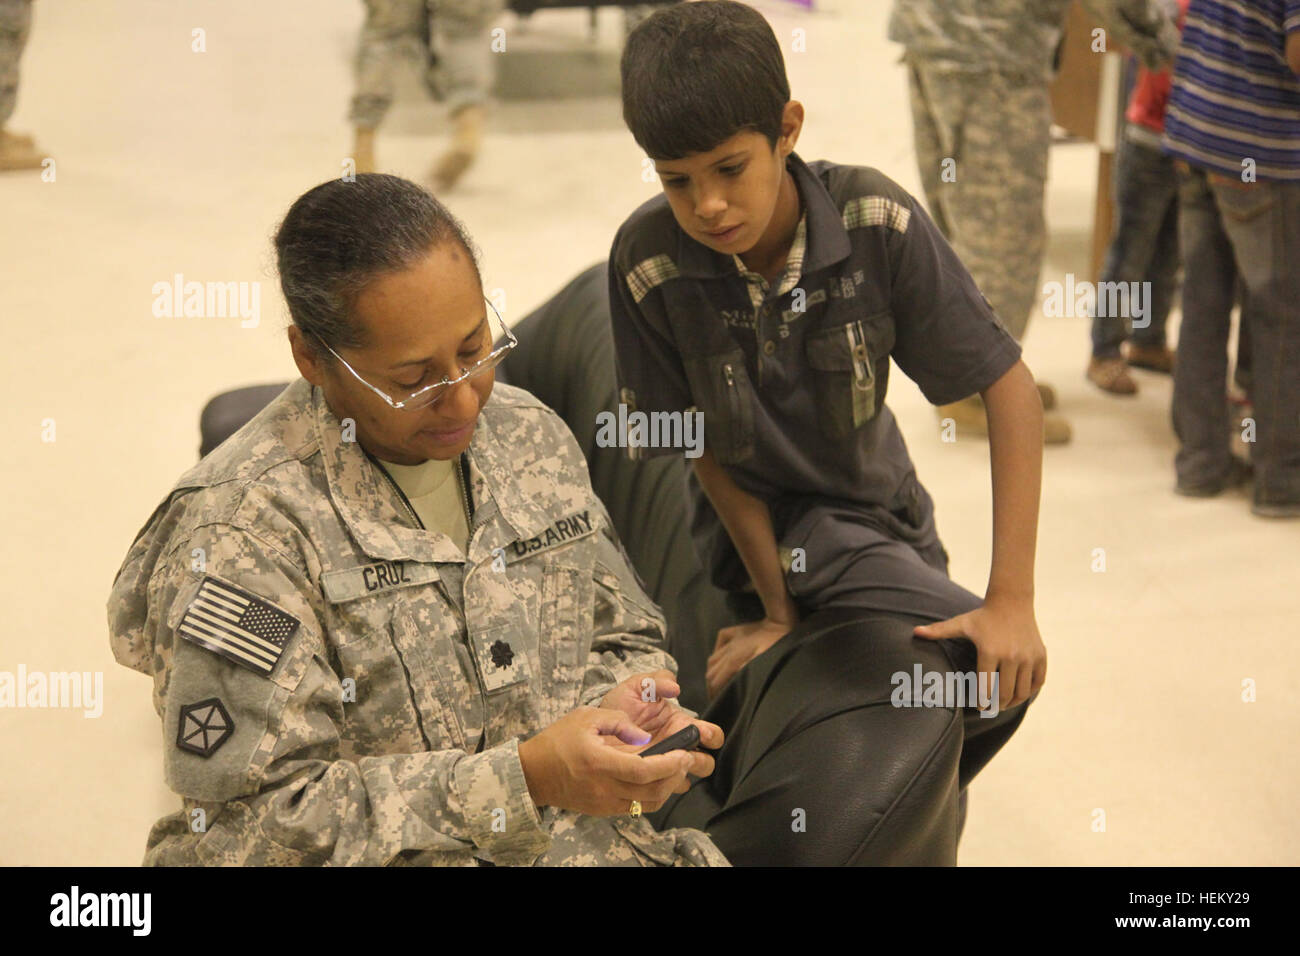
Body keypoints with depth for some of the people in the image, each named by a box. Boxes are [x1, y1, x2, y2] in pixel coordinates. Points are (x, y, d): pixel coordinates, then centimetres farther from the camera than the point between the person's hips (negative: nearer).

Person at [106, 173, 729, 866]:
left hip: (583, 838, 6)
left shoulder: (533, 435, 6)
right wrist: (525, 779, -23)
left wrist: (619, 704, -6)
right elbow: (251, 821, -18)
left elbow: (621, 637, 18)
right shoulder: (240, 529, -15)